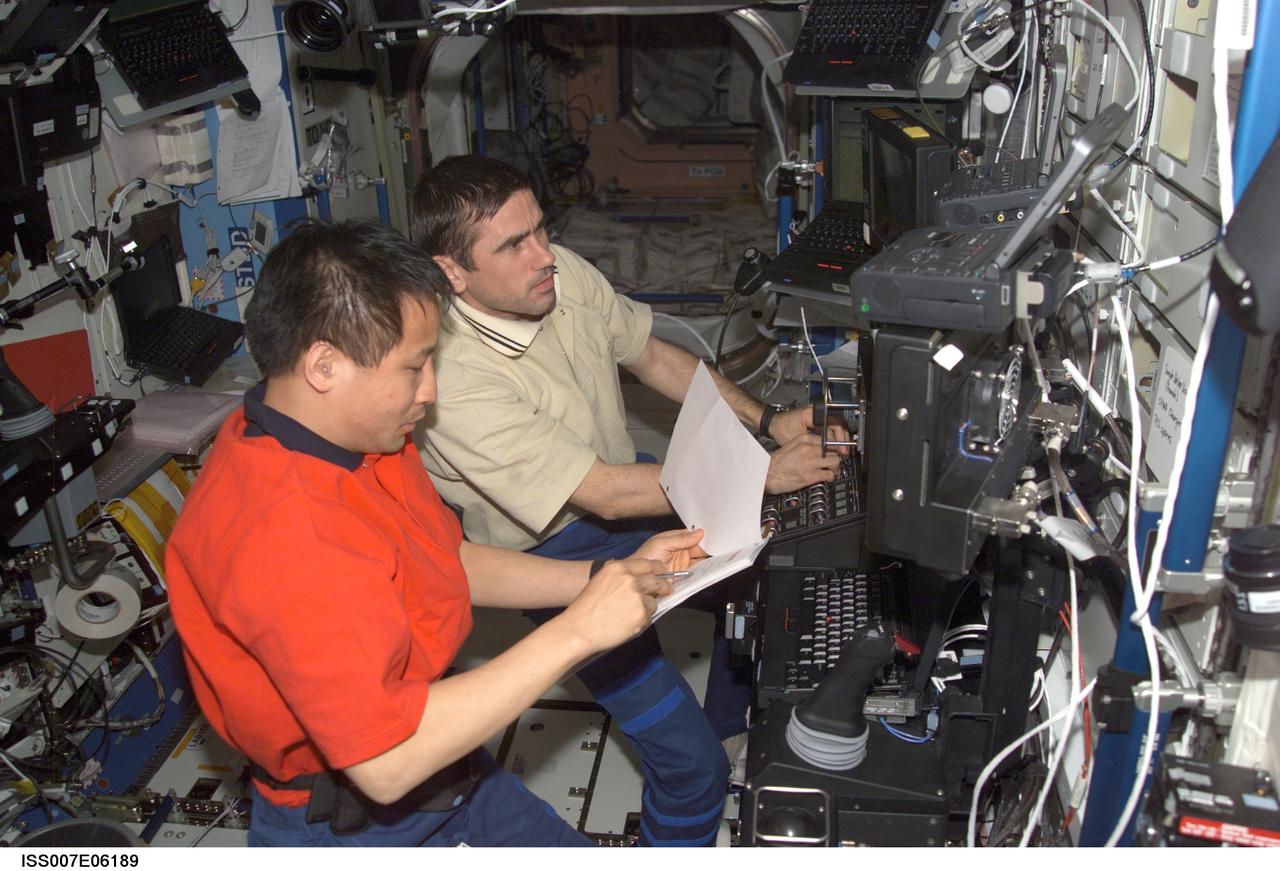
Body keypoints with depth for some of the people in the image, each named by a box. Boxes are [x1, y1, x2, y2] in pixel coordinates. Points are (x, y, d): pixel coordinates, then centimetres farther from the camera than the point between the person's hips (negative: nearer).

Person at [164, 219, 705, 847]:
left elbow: (449, 562, 9)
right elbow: (386, 762, -35)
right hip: (358, 825, -8)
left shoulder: (368, 443, -4)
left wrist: (612, 577, -1)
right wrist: (574, 634, -31)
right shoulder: (285, 535, -34)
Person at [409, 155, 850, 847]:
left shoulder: (565, 275, -12)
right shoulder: (456, 381, -32)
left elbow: (653, 356, 4)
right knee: (692, 765, -10)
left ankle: (729, 716, 38)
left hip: (619, 485, 7)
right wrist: (762, 475, -23)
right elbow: (606, 495, -29)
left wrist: (767, 421, -5)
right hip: (558, 555, -7)